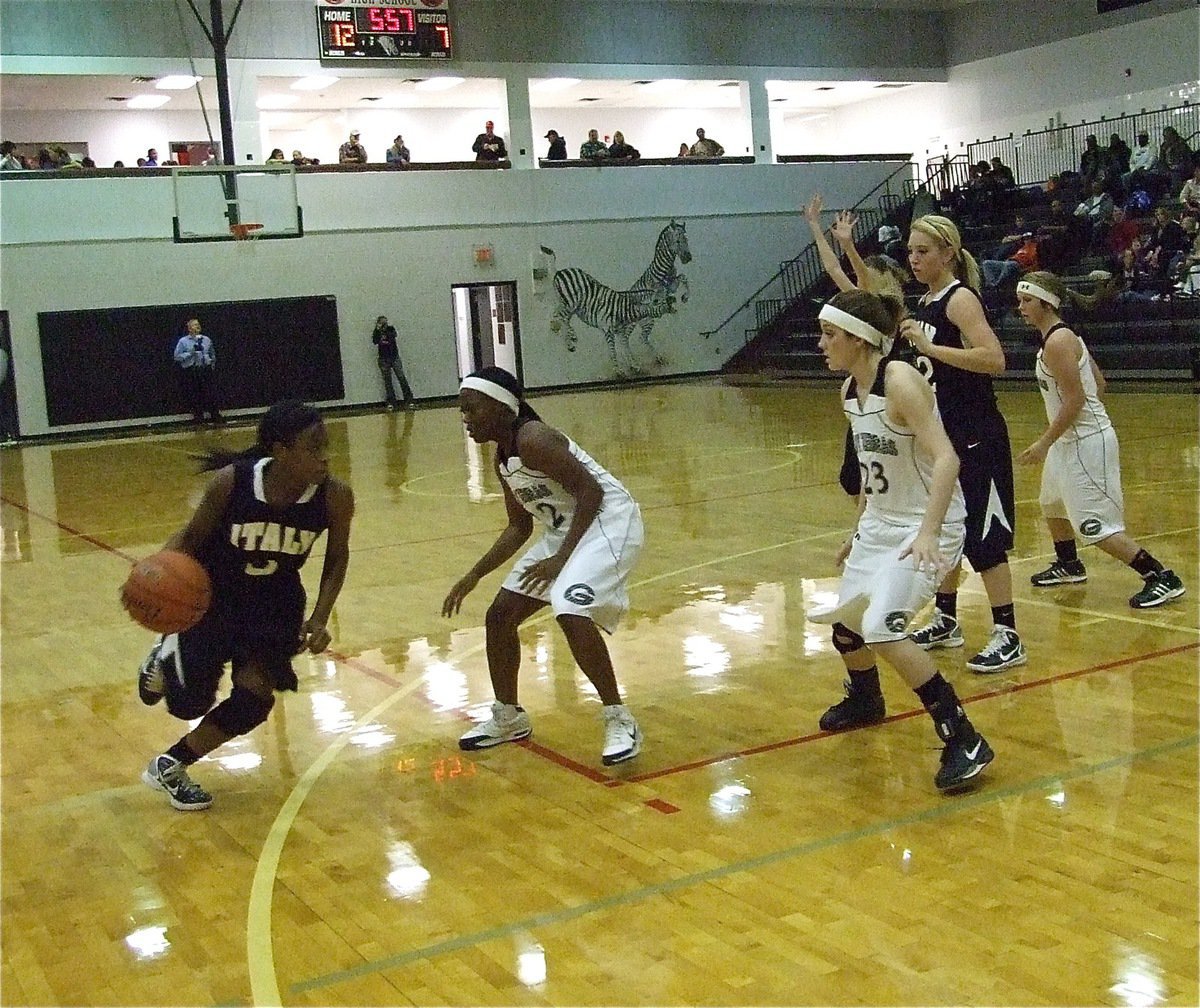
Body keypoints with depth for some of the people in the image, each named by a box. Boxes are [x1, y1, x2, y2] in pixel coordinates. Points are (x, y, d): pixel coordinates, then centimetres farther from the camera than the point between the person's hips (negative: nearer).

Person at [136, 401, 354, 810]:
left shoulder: (335, 496, -25)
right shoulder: (231, 482, -29)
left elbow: (336, 559, -6)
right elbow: (191, 535, -12)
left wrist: (319, 618, -17)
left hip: (275, 599, 2)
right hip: (213, 593, -2)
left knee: (255, 694, -7)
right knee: (189, 703, 0)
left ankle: (170, 767, 18)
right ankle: (166, 657, 38)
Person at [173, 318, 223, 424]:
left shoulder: (206, 340, 14)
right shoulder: (183, 341, 2)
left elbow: (213, 355, 24)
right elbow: (177, 357, -3)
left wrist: (212, 365, 14)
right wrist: (190, 353, -12)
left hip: (206, 370, 2)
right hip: (190, 373, -2)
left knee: (211, 394, -1)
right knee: (194, 396, -1)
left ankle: (216, 416, 7)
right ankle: (198, 417, 9)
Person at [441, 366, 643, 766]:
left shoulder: (532, 440, -20)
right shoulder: (503, 459, 9)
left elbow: (590, 491, -24)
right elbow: (519, 527, 17)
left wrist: (560, 558, -27)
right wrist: (474, 576, 12)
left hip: (608, 521, -10)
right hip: (565, 530, 10)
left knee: (572, 614, -29)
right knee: (500, 614, 9)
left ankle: (619, 721, -12)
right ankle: (508, 717, 26)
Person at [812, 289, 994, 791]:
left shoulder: (900, 382, -22)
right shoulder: (850, 391, 3)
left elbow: (946, 459, -31)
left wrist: (927, 533, -43)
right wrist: (859, 530, 23)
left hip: (928, 526, -9)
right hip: (880, 523, 9)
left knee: (881, 627, -23)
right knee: (844, 625, 15)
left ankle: (964, 740, -12)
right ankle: (865, 700, 48)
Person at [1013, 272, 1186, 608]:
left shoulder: (1057, 341, -20)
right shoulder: (1061, 335, 10)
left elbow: (1075, 399, -25)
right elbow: (1099, 382, 16)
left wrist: (1044, 443, -21)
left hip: (1087, 442, -11)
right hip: (1070, 440, 11)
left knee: (1095, 526, -10)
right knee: (1052, 503, 29)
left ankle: (1162, 579, -7)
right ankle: (1068, 566, 47)